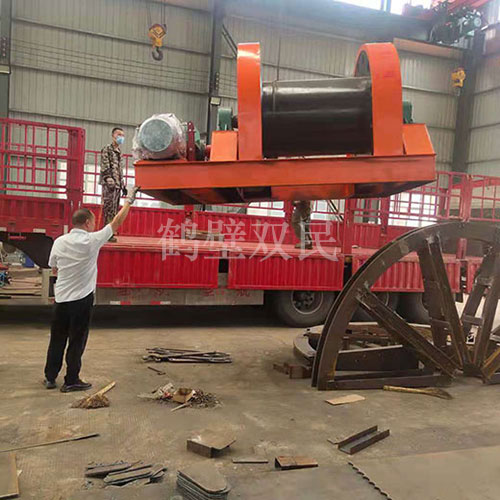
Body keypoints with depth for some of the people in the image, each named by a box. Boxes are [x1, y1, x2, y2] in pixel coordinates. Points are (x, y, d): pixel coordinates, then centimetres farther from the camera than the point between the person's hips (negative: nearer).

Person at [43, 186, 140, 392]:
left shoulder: (59, 242, -1)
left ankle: (50, 377, 26)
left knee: (57, 339, 16)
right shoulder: (92, 240, -13)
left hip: (61, 298, 5)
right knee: (77, 341, 5)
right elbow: (117, 222, -5)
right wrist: (129, 201, 5)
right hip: (81, 298, -4)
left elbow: (54, 269, 10)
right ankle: (71, 381, 13)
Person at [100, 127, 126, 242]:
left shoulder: (119, 151, 21)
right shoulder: (107, 149, -4)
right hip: (109, 184, -8)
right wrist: (109, 181, -24)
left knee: (114, 210, 9)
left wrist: (123, 184, 20)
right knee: (109, 208, -10)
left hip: (117, 184, 8)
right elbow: (105, 167, -13)